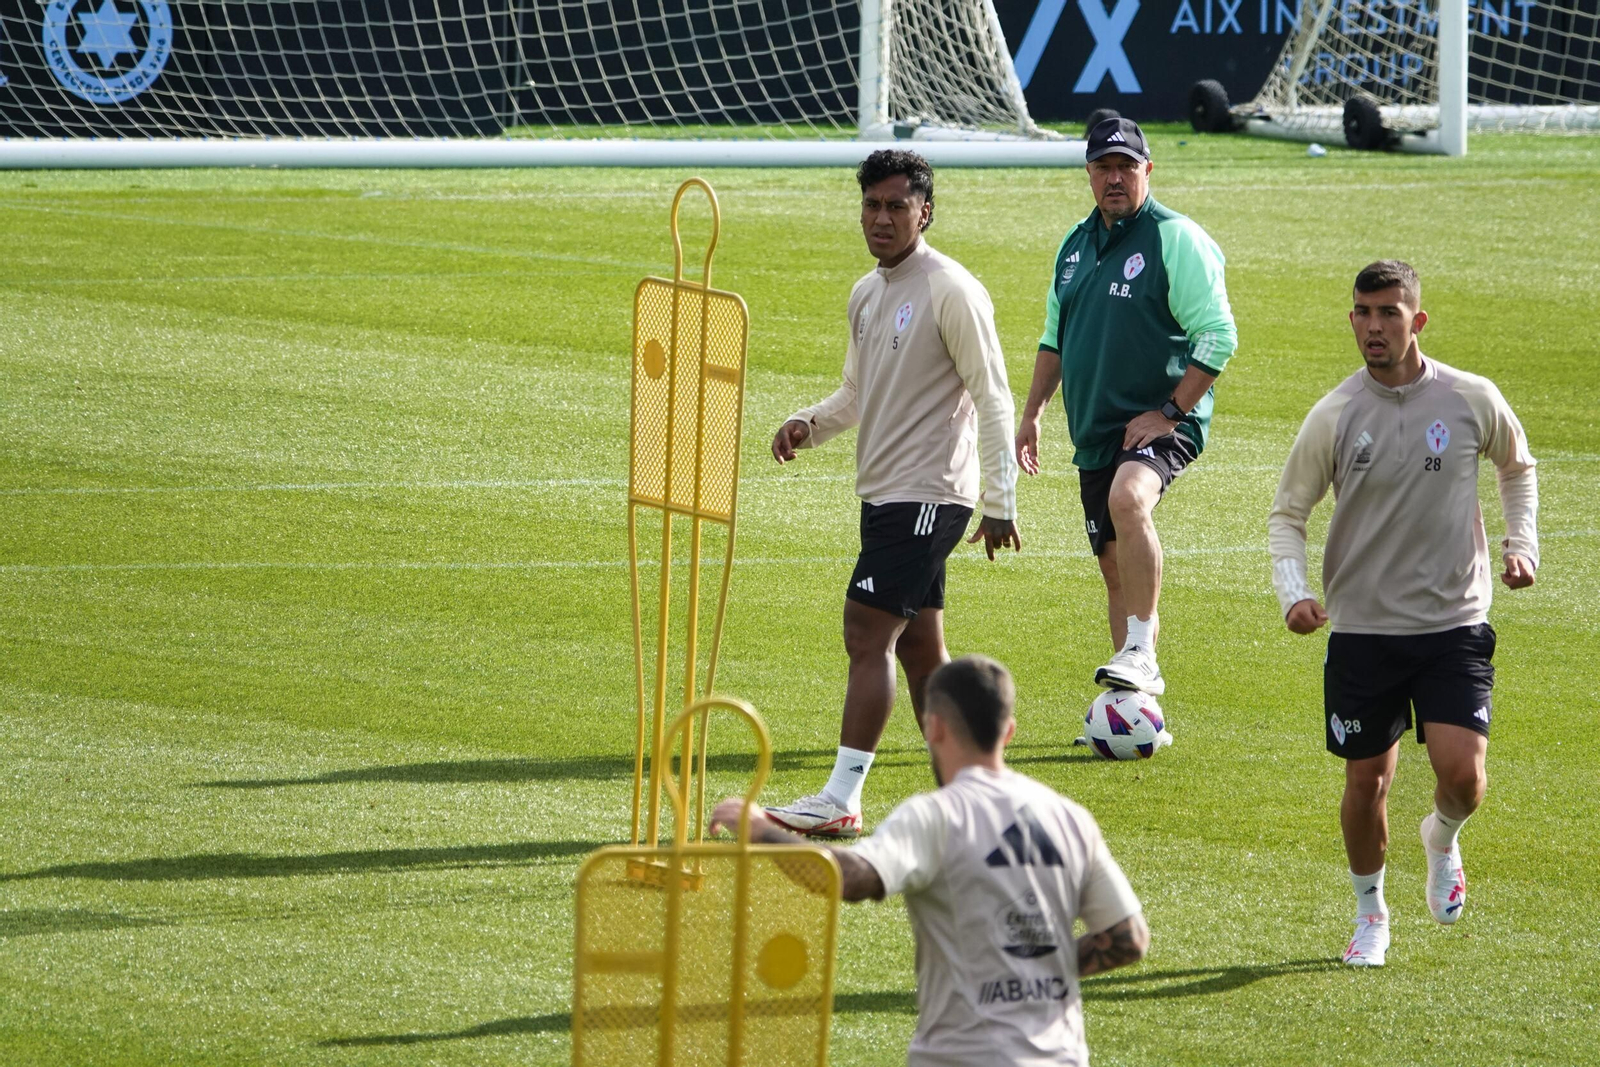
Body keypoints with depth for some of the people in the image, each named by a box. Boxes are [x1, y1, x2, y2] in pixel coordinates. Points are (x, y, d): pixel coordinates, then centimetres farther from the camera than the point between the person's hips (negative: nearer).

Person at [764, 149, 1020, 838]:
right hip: (883, 493, 9)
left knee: (867, 633, -13)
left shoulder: (952, 292, -11)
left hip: (928, 496, -9)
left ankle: (841, 800, -14)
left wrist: (999, 502, -13)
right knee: (918, 647, 10)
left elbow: (993, 399, -11)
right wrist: (807, 425, 4)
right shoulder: (867, 294, 15)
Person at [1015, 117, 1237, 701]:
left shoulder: (1177, 240, -8)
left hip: (1160, 427, -8)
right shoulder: (1075, 245, 15)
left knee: (1127, 498, -36)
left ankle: (1140, 653, -37)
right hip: (1095, 433, 8)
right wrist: (1032, 413, 20)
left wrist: (1169, 412, -18)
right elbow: (1054, 337, 26)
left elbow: (1218, 336, -14)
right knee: (1116, 566, 9)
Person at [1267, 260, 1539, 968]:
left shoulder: (1472, 400, -4)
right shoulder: (1334, 417, -5)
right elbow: (1287, 512, 5)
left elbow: (1517, 467, 18)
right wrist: (1294, 592, -11)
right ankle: (1370, 914, 29)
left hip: (1454, 623, 0)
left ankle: (1442, 839, 22)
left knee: (1461, 772, -14)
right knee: (1366, 781, 5)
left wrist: (1521, 544, 5)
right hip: (1362, 626, 0)